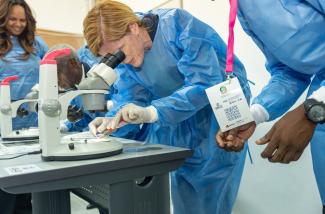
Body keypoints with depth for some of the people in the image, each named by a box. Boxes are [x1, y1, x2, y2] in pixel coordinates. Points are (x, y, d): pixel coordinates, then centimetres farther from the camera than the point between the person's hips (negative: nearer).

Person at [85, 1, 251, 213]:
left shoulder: (177, 24, -25)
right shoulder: (125, 54, -4)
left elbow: (205, 83, -32)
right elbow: (130, 96, -7)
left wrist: (151, 113, -41)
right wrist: (113, 120, -29)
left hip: (219, 112, -5)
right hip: (176, 124, 5)